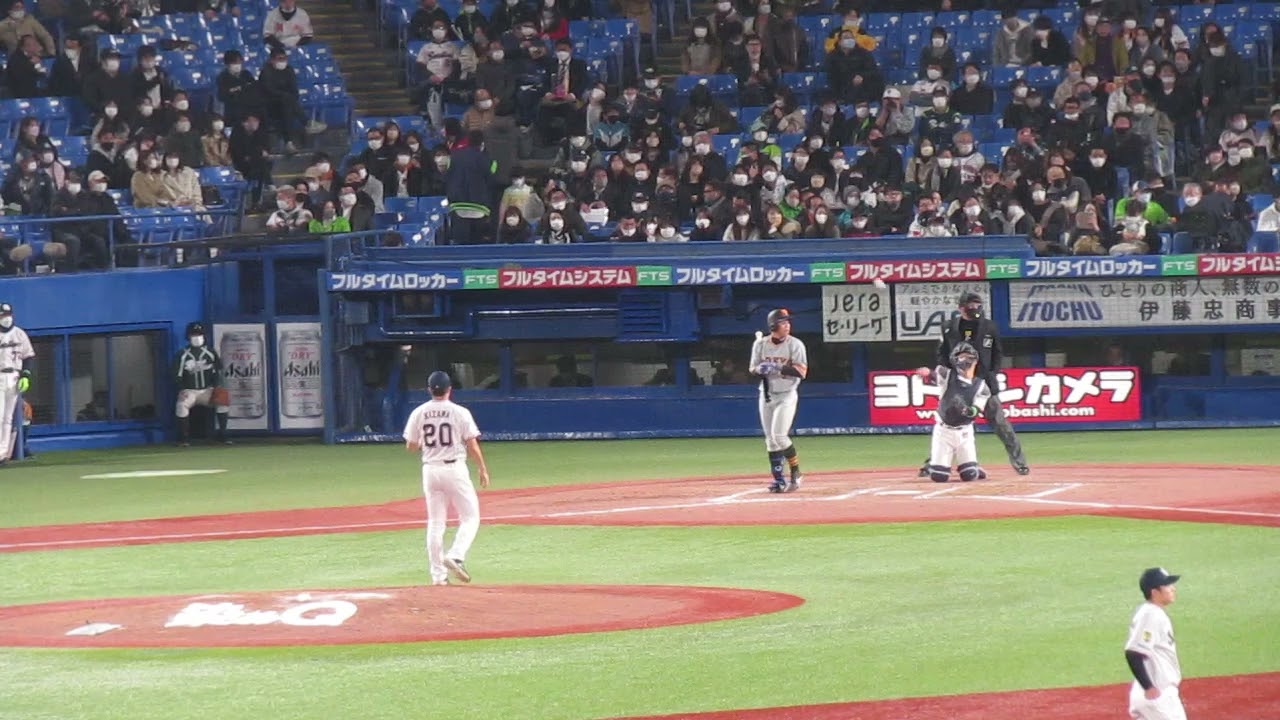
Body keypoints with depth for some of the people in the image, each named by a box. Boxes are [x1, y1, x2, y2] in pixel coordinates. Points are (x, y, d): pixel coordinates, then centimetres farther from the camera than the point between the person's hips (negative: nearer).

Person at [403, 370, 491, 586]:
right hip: (455, 469, -4)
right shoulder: (459, 412, -7)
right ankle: (455, 557, -17)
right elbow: (472, 446, -7)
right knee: (470, 517, 5)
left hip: (430, 469, 4)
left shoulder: (419, 413, 1)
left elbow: (410, 447, 6)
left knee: (435, 522, 10)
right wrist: (483, 469, 4)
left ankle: (438, 574, 8)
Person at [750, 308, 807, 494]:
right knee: (770, 439, 4)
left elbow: (802, 371, -15)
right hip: (766, 395, 4)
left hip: (786, 396, -4)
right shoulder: (760, 344, 3)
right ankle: (778, 479, 10)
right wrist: (759, 370, -15)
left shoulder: (795, 344, -8)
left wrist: (778, 368, -25)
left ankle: (796, 474, -2)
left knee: (779, 436, -16)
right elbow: (753, 370, 9)